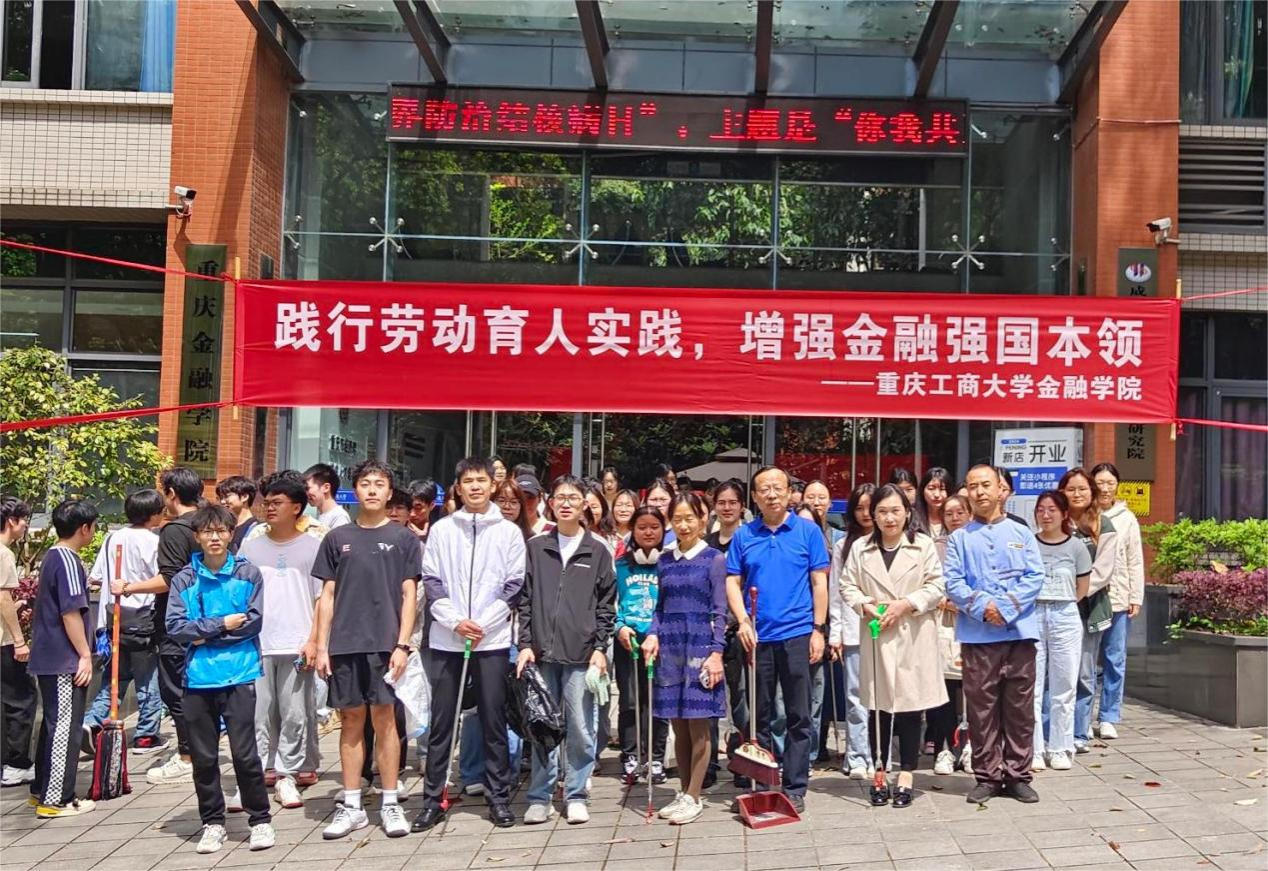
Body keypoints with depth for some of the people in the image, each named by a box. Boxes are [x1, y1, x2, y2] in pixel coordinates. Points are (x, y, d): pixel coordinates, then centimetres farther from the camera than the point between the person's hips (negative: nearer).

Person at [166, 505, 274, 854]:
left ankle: (261, 820, 11)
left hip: (239, 675, -2)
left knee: (244, 753, -3)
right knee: (203, 757, 9)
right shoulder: (184, 580, 5)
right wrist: (221, 624, -11)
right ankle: (213, 823, 23)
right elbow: (175, 628, -4)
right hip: (198, 679, 2)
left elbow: (254, 622, -6)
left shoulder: (248, 573, 1)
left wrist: (204, 635, -7)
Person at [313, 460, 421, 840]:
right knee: (351, 721, 7)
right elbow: (327, 596, 10)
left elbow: (409, 596, 1)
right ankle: (351, 806, 15)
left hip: (385, 644, -2)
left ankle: (390, 804, 9)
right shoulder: (337, 538, 10)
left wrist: (402, 644, -7)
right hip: (344, 645, 2)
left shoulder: (404, 538, 4)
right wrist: (321, 646, 4)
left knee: (384, 719, 0)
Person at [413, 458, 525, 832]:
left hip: (492, 640, -1)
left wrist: (483, 623, -9)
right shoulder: (442, 529, 6)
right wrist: (454, 621, -10)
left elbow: (514, 585, 1)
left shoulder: (509, 532, 4)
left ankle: (499, 797, 14)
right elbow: (431, 581, 3)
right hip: (446, 640, 1)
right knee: (441, 722, 5)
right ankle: (432, 799, 13)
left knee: (493, 721, 4)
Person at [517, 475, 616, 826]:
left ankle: (576, 796, 14)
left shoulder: (597, 552, 7)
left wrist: (600, 648, -2)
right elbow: (525, 599, 7)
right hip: (541, 652, 1)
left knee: (581, 729, 2)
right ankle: (540, 797, 15)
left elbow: (606, 605, 6)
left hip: (581, 654, -1)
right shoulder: (535, 548, 9)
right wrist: (525, 644, -1)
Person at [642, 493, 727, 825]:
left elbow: (719, 611, -3)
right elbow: (661, 607, 14)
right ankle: (684, 792, 20)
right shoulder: (665, 561, 11)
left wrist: (716, 652, -10)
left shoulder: (714, 559, -1)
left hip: (700, 648, -4)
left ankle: (694, 797, 8)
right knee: (678, 727, 9)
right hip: (670, 650, 4)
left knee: (698, 726, 0)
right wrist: (652, 634, -3)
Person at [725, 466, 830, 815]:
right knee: (759, 717, 10)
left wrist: (819, 629, -5)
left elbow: (819, 582, 1)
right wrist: (743, 622, -8)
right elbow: (733, 583, 6)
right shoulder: (743, 535, 6)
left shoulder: (808, 531, 1)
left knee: (799, 717, 4)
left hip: (797, 634, -2)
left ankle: (794, 789, 13)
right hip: (756, 636, 2)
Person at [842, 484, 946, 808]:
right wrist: (865, 606, -12)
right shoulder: (861, 548, 6)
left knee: (910, 707, 4)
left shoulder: (923, 545, 0)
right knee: (879, 708, 7)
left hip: (914, 638, -1)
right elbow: (848, 586, 6)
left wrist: (905, 604, -14)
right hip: (877, 637, 2)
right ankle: (879, 775, 17)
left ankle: (907, 776, 13)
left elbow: (935, 587, -3)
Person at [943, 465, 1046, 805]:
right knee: (981, 709, 3)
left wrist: (1006, 607, -12)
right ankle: (987, 776, 13)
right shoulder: (959, 538, 8)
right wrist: (982, 607, -15)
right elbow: (953, 583, -1)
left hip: (1019, 632, 1)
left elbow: (1036, 577, 0)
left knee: (1020, 707, 5)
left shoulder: (1021, 533, 9)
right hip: (977, 635, 0)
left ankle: (1018, 774, 16)